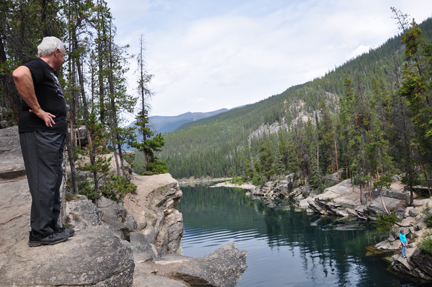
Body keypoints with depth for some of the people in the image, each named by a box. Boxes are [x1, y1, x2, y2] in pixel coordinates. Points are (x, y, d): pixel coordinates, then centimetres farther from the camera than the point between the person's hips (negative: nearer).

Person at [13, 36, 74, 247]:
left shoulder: (49, 72, 24)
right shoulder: (38, 66, -7)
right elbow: (19, 74, -30)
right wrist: (37, 110, -25)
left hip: (53, 134, 10)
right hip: (40, 132, -10)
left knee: (54, 181, 13)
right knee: (44, 181, -8)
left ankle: (52, 227, 21)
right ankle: (40, 233, -2)